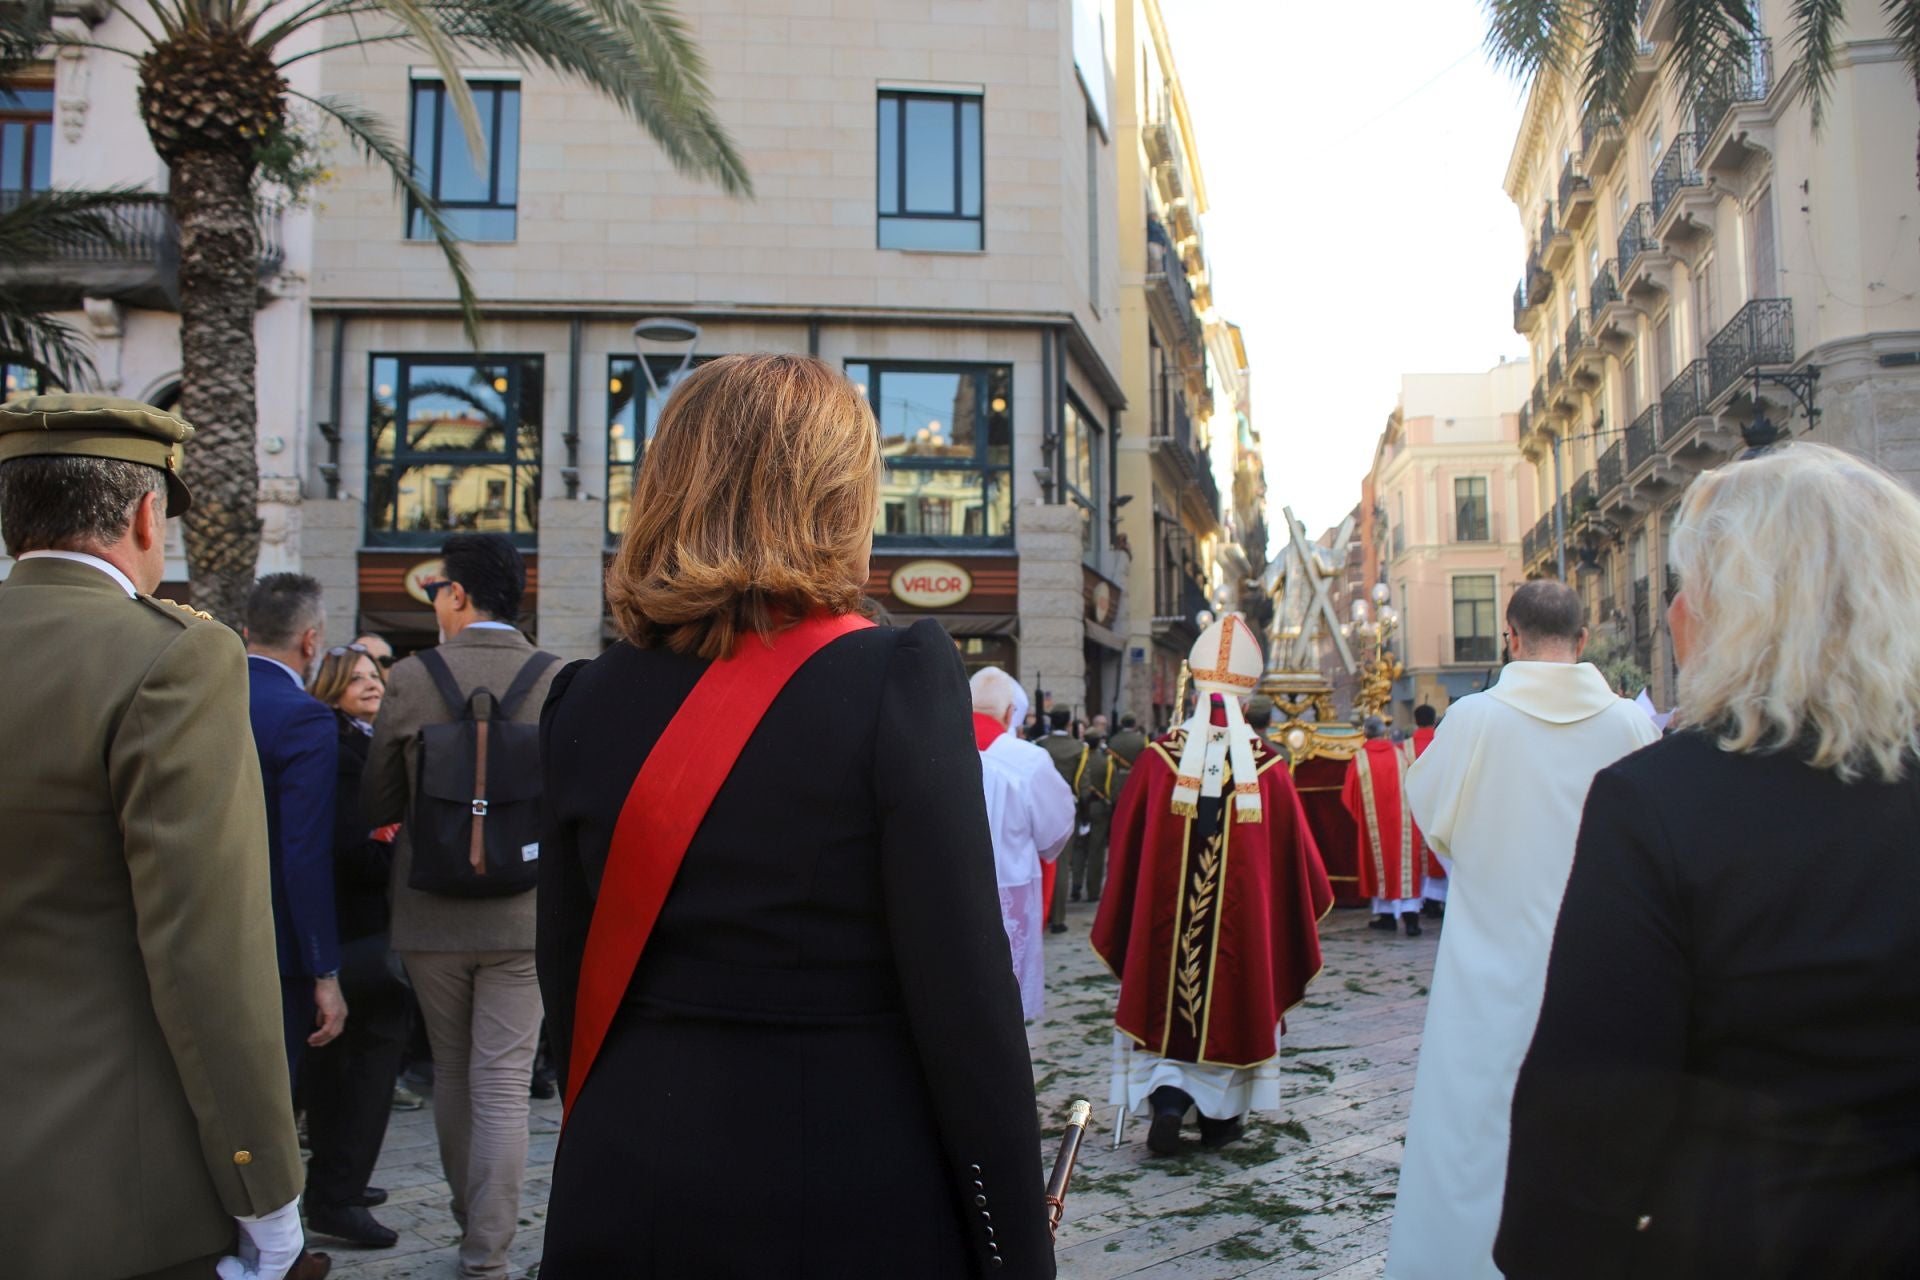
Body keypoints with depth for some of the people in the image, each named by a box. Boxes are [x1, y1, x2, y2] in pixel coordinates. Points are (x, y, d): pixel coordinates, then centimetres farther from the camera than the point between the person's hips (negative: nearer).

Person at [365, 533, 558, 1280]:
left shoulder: (410, 679, -8)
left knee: (452, 1075, 19)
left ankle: (470, 1220, 35)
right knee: (503, 1086, 3)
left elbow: (376, 806, 2)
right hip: (521, 914, -1)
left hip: (431, 912, 2)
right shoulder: (558, 683, -9)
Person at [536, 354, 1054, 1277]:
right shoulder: (899, 680, -15)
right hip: (847, 1199, -3)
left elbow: (569, 988, 5)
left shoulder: (587, 700, -1)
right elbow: (964, 993, -16)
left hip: (628, 1186, 4)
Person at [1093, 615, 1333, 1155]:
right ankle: (1219, 1115, 25)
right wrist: (1314, 896, 19)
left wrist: (1120, 924, 14)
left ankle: (1167, 1096, -5)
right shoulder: (1267, 767, -9)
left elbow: (1124, 844, -1)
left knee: (1167, 1007, 14)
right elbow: (1295, 851, -1)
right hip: (1243, 921, 0)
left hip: (1164, 917, 0)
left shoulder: (1158, 758, -9)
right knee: (1229, 1001, 16)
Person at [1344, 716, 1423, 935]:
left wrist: (1360, 816, 17)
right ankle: (1410, 915, -5)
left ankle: (1387, 914, 13)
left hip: (1374, 822, -1)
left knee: (1380, 865, 9)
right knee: (1404, 864, 2)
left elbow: (1349, 796, -1)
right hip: (1401, 821, 1)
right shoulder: (1399, 755, -1)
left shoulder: (1360, 759, -6)